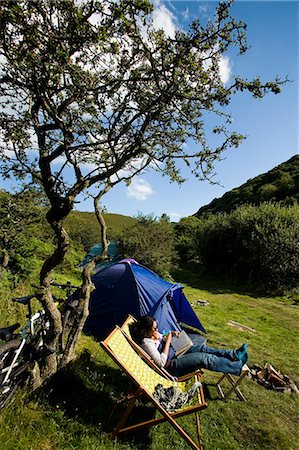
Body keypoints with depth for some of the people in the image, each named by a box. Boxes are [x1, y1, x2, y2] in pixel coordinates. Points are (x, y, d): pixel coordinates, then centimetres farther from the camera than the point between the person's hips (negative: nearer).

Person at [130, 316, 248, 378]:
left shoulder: (153, 334, -1)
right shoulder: (146, 343, -28)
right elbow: (161, 363, -28)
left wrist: (170, 335, -5)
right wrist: (168, 341, -27)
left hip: (174, 354, 9)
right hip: (170, 367, -9)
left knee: (202, 348, 1)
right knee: (204, 358, -18)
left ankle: (233, 354, 8)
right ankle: (237, 367, -4)